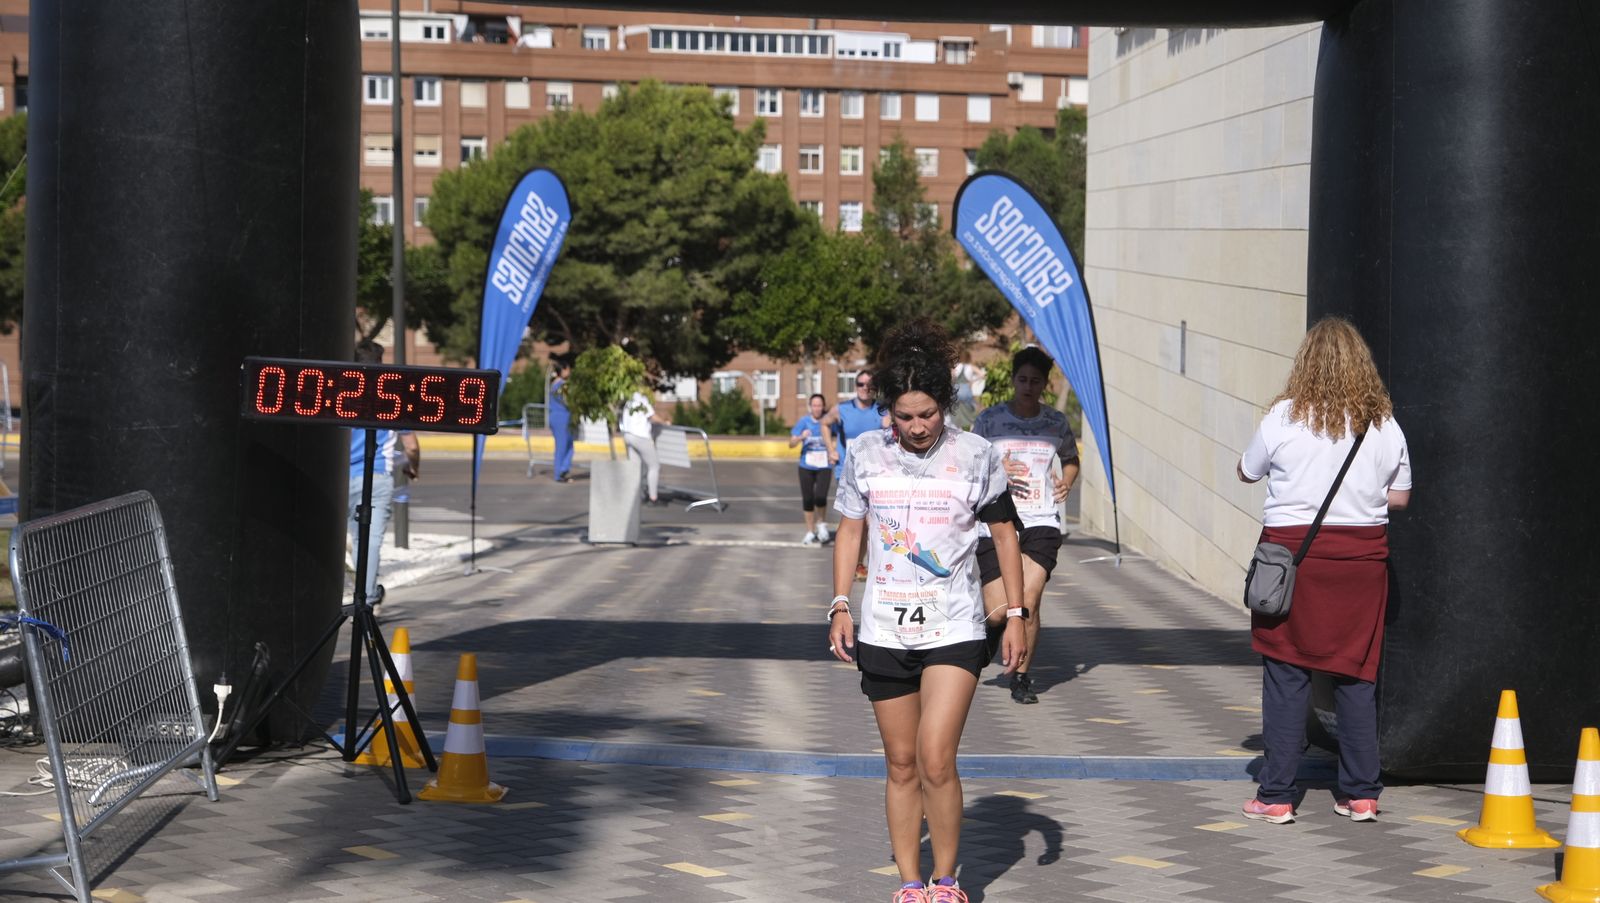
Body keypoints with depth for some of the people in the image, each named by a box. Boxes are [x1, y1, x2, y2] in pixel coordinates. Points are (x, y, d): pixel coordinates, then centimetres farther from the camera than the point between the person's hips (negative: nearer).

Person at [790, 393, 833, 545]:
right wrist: (801, 437, -25)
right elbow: (791, 444, -5)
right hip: (806, 466, 2)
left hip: (824, 467, -2)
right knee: (807, 499, 5)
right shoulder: (803, 422, -2)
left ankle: (821, 523, 10)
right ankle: (810, 532, 20)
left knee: (820, 497, -18)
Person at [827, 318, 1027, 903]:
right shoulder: (865, 455, 2)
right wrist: (840, 606, 3)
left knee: (936, 762, -13)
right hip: (884, 630, 2)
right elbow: (850, 531, 11)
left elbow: (1003, 533, 7)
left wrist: (1016, 615, 5)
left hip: (954, 629, -2)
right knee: (901, 765, 8)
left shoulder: (976, 457, -2)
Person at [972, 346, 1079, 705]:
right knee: (998, 611, -5)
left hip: (1041, 523, 1)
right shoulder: (990, 419, 2)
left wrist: (1066, 482, 5)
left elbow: (1071, 459, 26)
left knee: (1028, 602, -15)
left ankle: (1022, 677, 2)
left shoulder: (1056, 422, 8)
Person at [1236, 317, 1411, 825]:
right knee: (1357, 674, 9)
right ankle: (1361, 793, 13)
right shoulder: (1384, 424, 1)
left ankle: (1276, 796, 3)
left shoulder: (1284, 417, -6)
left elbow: (1247, 473, 8)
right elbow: (1400, 497, 7)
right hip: (1363, 553, 2)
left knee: (1286, 673, 2)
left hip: (1294, 550, -2)